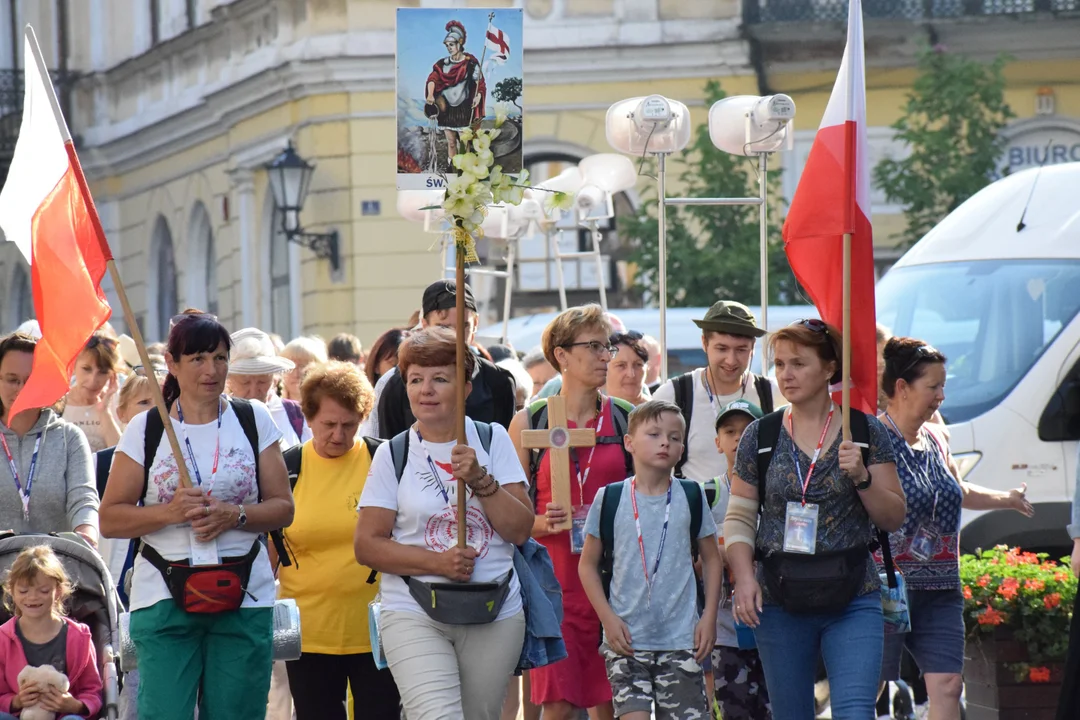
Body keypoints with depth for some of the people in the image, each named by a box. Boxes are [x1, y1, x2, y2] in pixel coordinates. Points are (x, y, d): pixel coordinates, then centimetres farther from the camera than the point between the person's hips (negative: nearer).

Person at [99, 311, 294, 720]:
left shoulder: (255, 421, 8)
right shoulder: (145, 430, 3)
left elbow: (283, 508, 7)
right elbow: (110, 519, 1)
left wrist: (234, 515, -12)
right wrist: (171, 511, -15)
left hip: (243, 595, 2)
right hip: (164, 597, -1)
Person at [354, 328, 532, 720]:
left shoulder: (492, 440, 6)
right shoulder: (393, 454, 2)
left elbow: (520, 529, 0)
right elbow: (367, 545, -1)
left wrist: (480, 479, -14)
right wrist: (437, 562, -14)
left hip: (495, 614, 2)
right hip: (414, 617, -2)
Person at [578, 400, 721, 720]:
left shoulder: (691, 497, 5)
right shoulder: (610, 498, 1)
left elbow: (712, 558, 12)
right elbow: (588, 564, 6)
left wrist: (709, 615, 1)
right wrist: (608, 618, -4)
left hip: (681, 638, 1)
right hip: (626, 639, -1)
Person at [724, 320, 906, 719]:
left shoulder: (866, 431, 2)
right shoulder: (760, 436, 5)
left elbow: (894, 517, 4)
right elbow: (739, 517, 7)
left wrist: (861, 477, -13)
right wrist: (744, 577, -8)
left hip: (853, 600, -2)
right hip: (780, 600, 2)